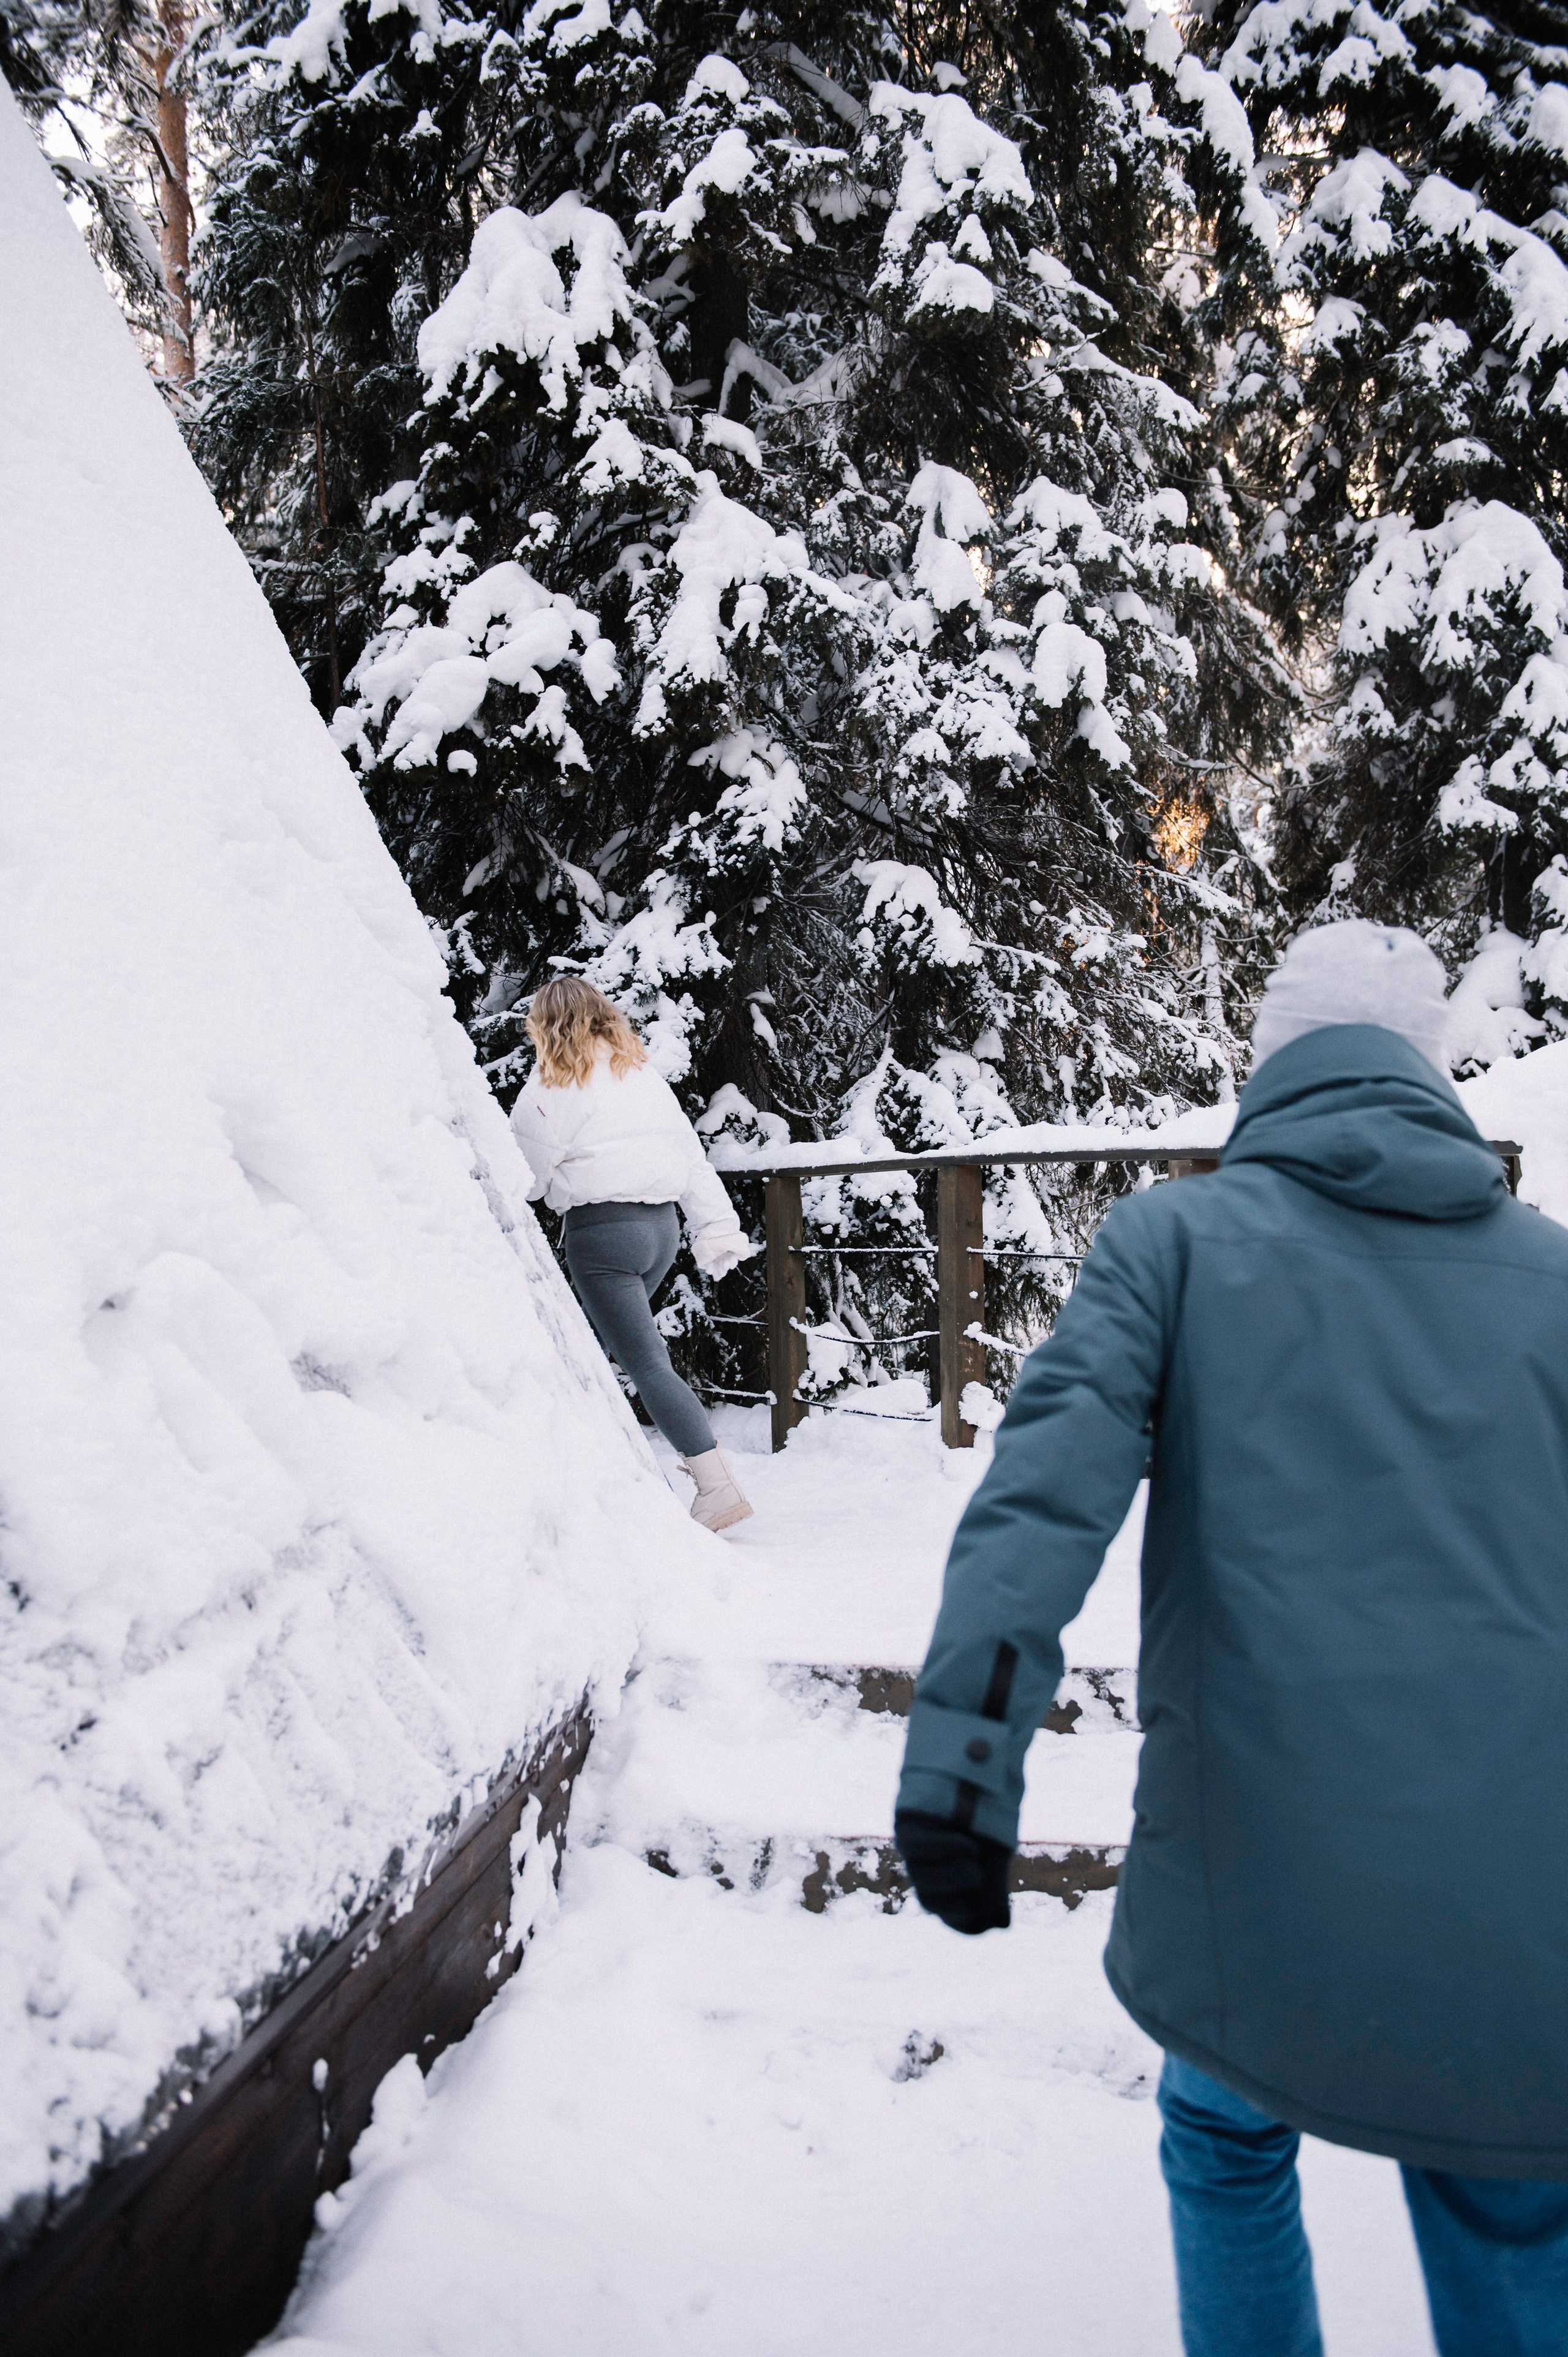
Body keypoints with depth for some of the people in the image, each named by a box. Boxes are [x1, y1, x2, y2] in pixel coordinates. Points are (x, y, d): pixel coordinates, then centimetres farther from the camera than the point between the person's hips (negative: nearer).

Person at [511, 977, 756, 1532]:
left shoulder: (548, 1086, -4)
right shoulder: (644, 1073, 14)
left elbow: (527, 1179, 0)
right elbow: (691, 1152, 11)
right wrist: (718, 1226, 10)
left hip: (603, 1229, -7)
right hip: (662, 1223, 7)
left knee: (647, 1363, -8)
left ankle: (718, 1485, -13)